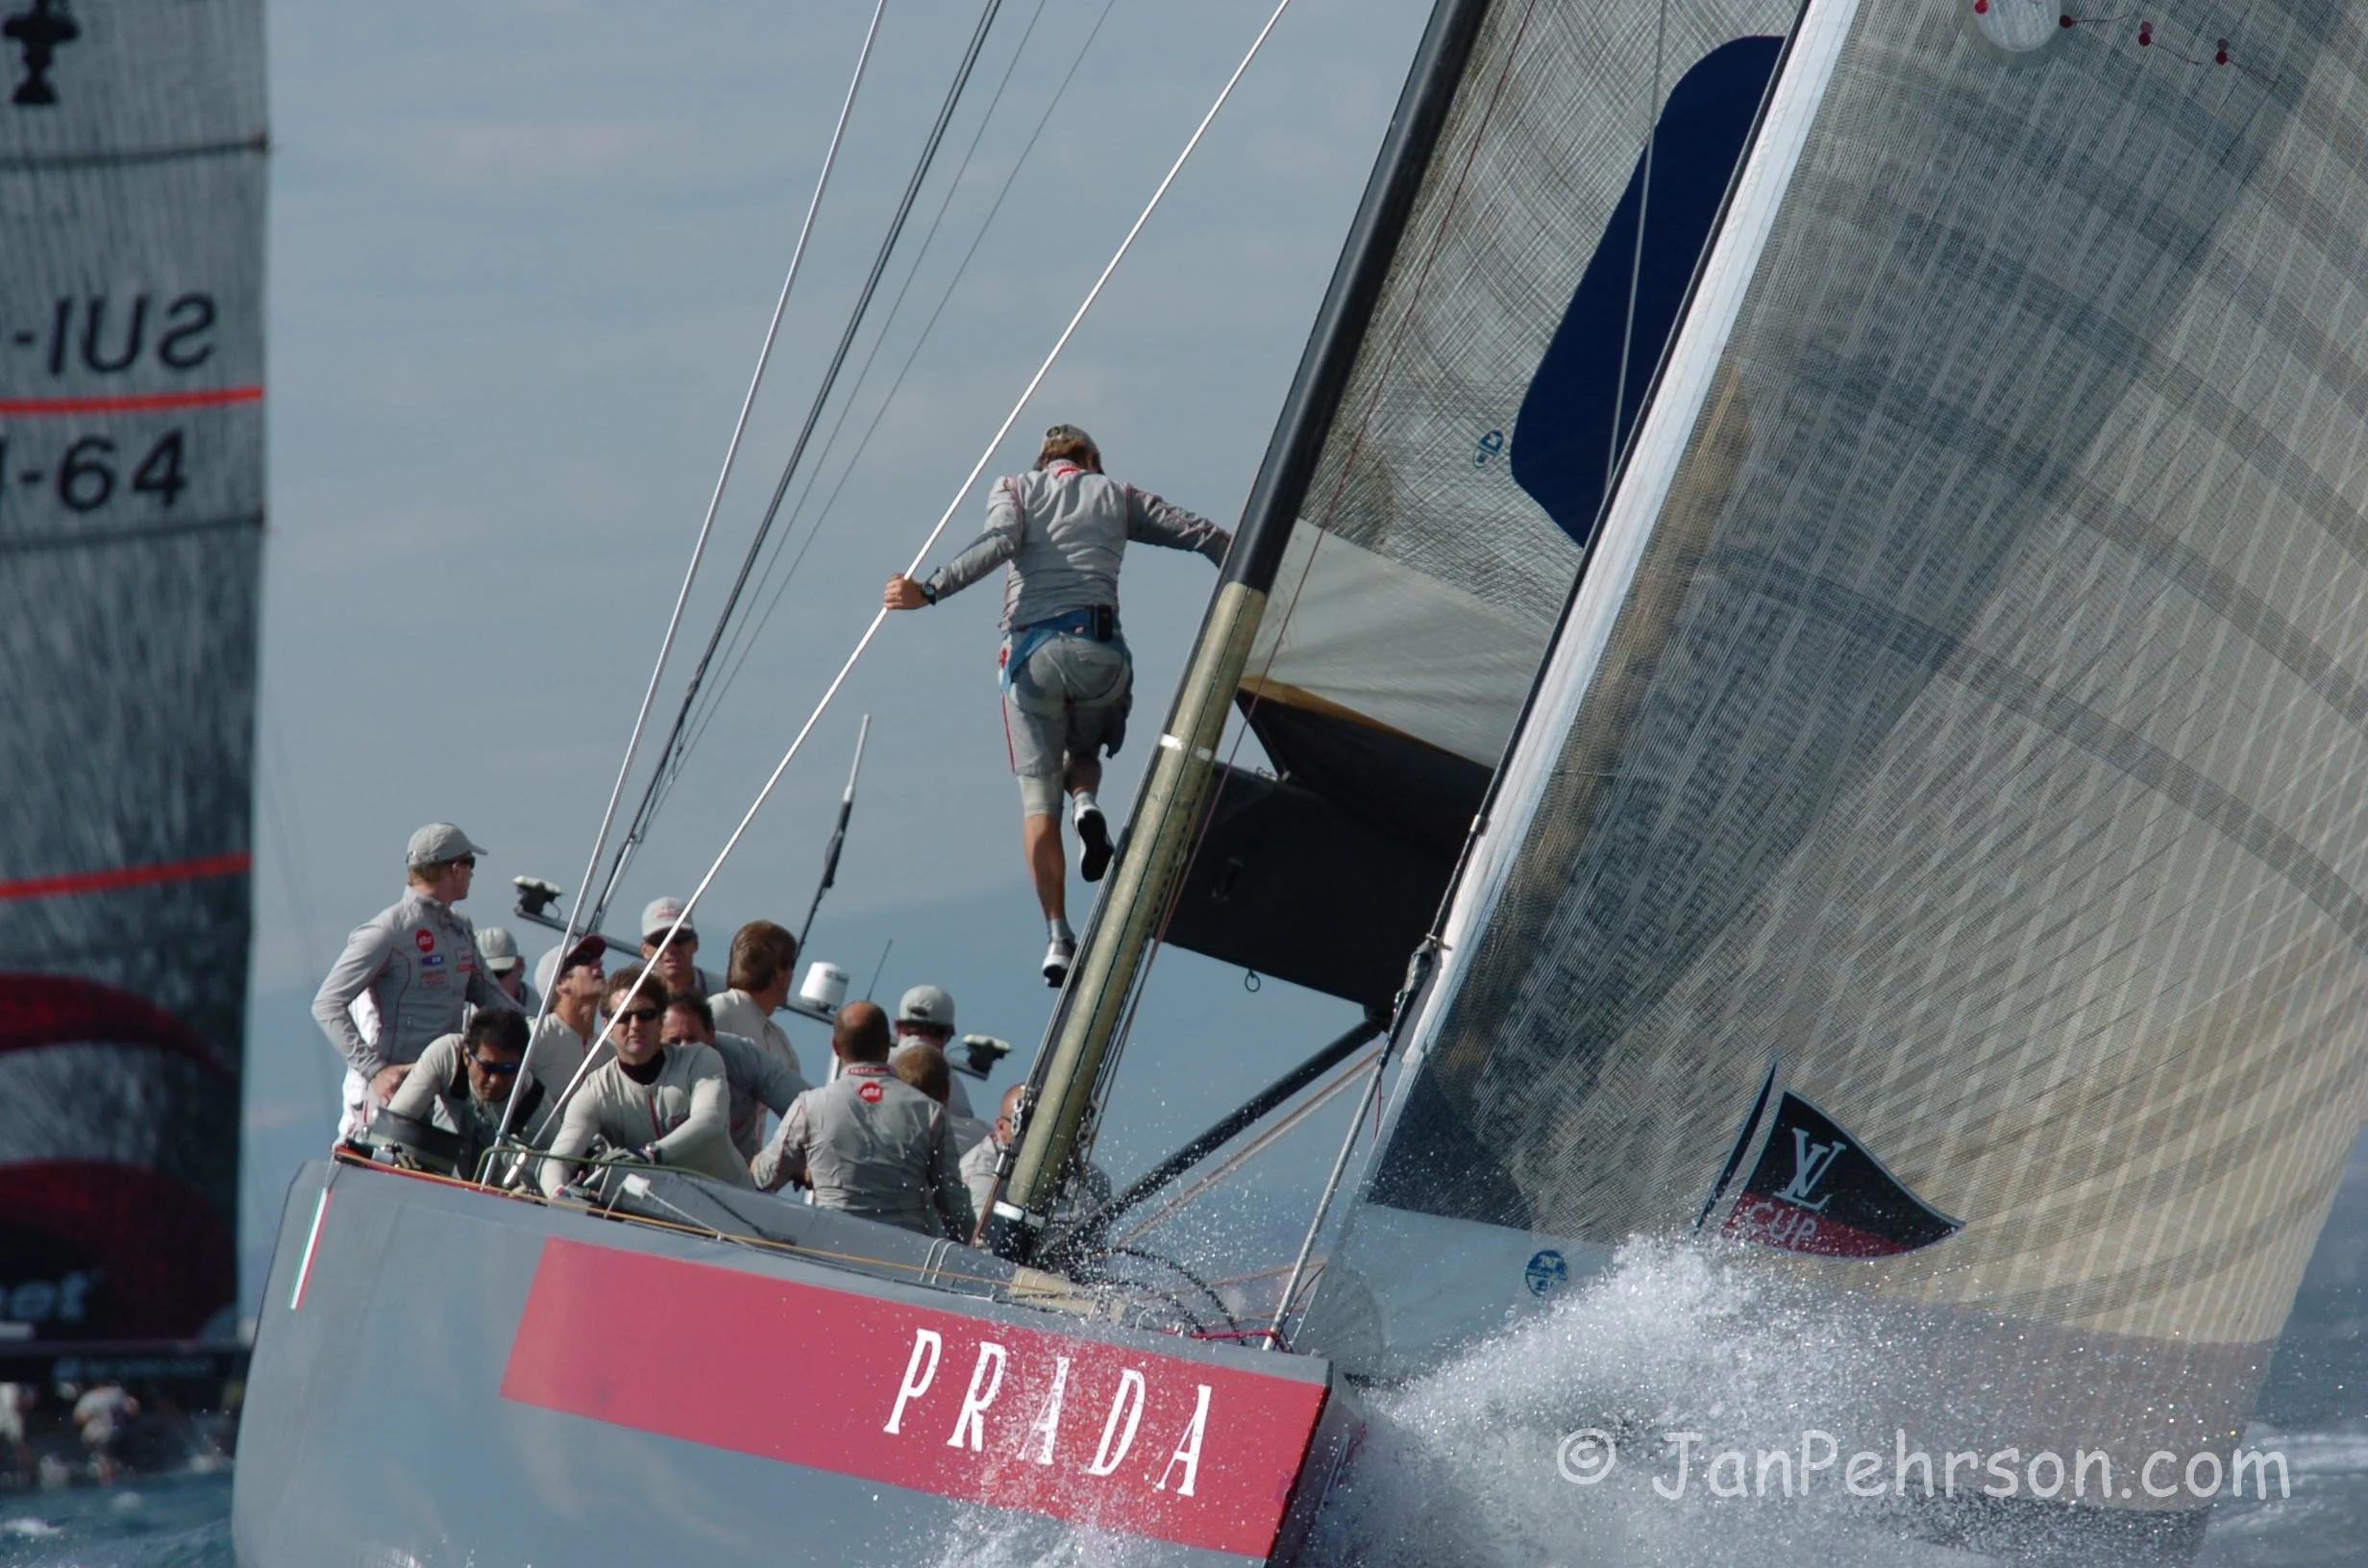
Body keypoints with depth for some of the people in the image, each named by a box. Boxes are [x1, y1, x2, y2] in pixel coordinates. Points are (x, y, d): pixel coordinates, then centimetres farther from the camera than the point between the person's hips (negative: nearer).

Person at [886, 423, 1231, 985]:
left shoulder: (1016, 489, 15)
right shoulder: (1114, 495, 19)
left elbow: (999, 542, -6)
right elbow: (1198, 533, 15)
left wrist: (928, 590, -15)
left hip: (1033, 652, -1)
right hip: (1100, 650, 1)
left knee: (1037, 796, 4)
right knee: (1084, 751, 28)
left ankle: (1058, 938, -8)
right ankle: (1085, 802, -9)